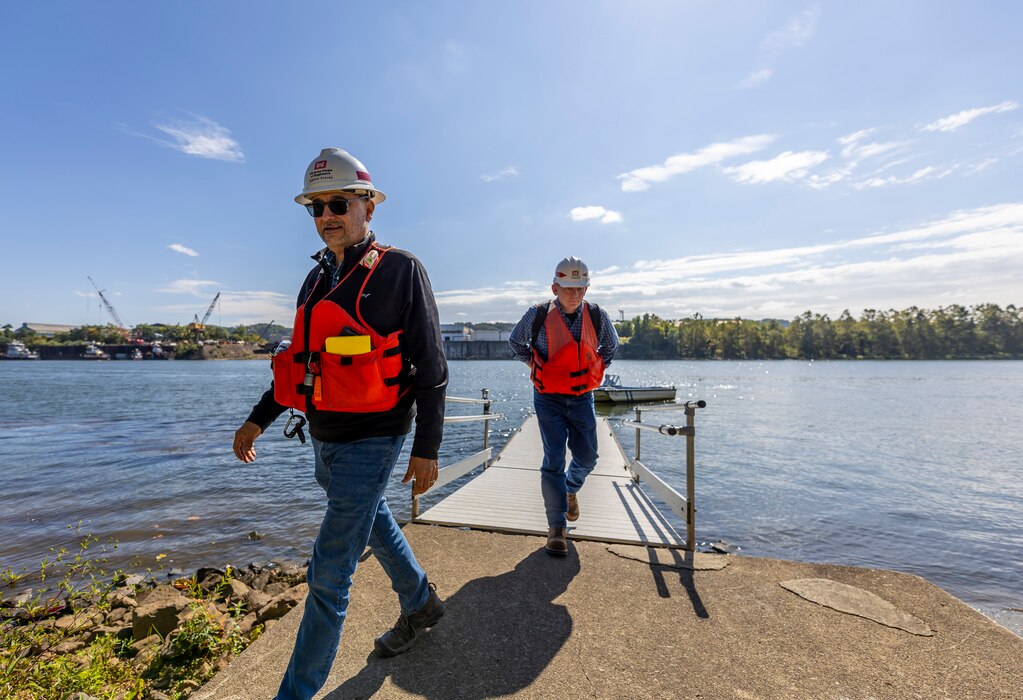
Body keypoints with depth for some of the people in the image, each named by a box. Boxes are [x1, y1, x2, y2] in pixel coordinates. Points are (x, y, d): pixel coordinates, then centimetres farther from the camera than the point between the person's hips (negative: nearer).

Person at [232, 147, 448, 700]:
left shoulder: (400, 271, -13)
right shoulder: (318, 279, 9)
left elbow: (430, 368, -13)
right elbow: (301, 360, 18)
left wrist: (426, 450, -14)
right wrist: (259, 419, 15)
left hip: (371, 441, -8)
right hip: (325, 438, 8)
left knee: (329, 573, 0)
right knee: (373, 522, 24)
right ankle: (421, 605, 48)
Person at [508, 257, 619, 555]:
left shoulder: (598, 317, -6)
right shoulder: (538, 316, -12)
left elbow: (611, 346, 16)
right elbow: (515, 341, 8)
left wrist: (596, 372, 7)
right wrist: (534, 367, 2)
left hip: (582, 397, 3)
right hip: (548, 398, -2)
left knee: (587, 457, 8)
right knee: (554, 460, -6)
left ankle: (571, 489, 43)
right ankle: (556, 527, 7)